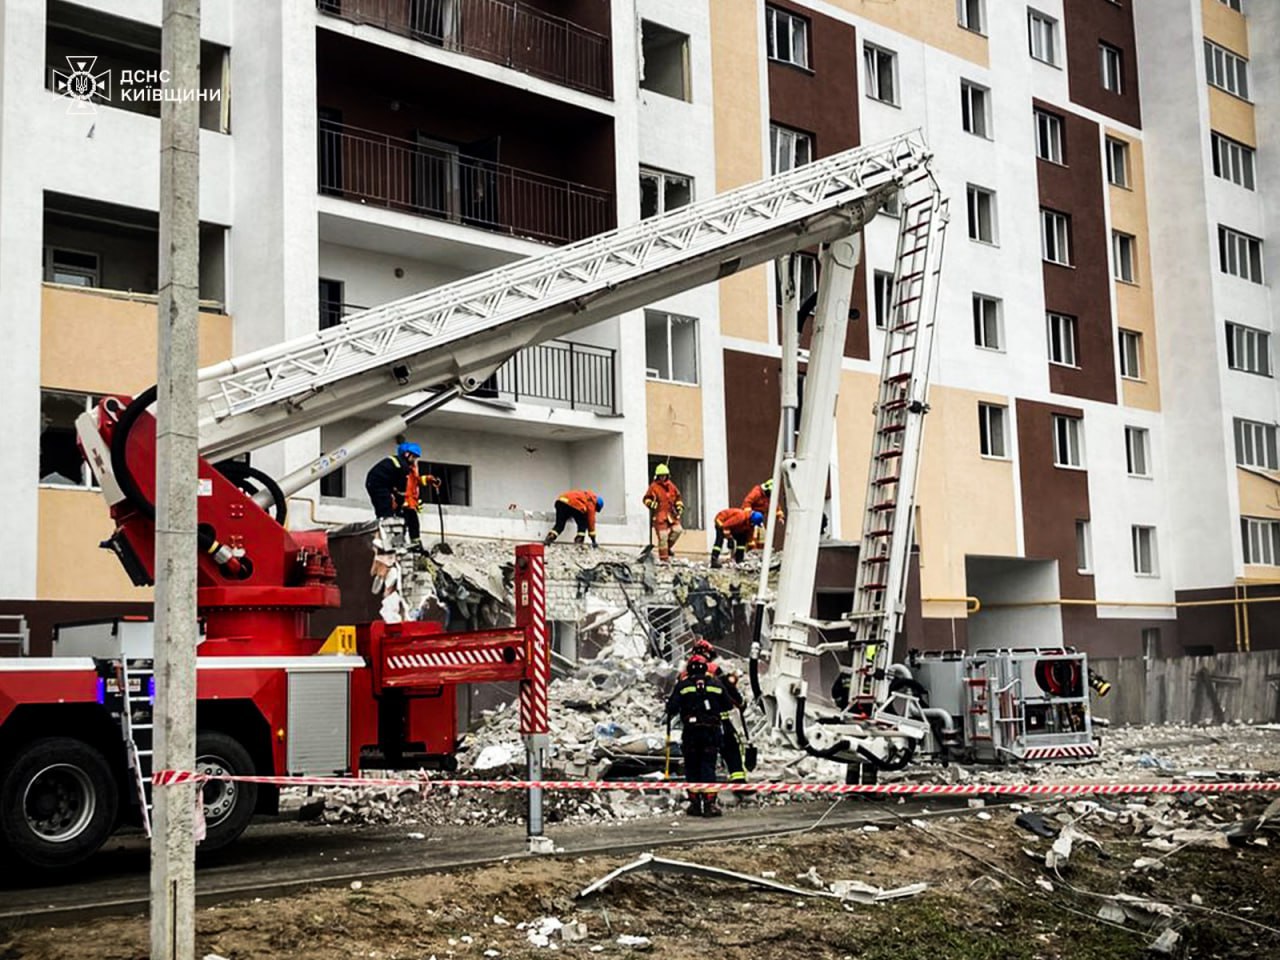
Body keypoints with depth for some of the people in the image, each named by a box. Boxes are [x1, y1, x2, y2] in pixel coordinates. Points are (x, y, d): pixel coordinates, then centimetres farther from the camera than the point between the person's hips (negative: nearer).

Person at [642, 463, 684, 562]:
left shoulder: (671, 486, 13)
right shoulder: (654, 487, -2)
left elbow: (677, 497, 23)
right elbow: (646, 499, 0)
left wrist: (679, 506, 9)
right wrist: (651, 503, -18)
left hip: (670, 514, 5)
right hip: (659, 515, -5)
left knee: (677, 530, -12)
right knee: (662, 536, -7)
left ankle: (667, 547, 12)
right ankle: (664, 558, 0)